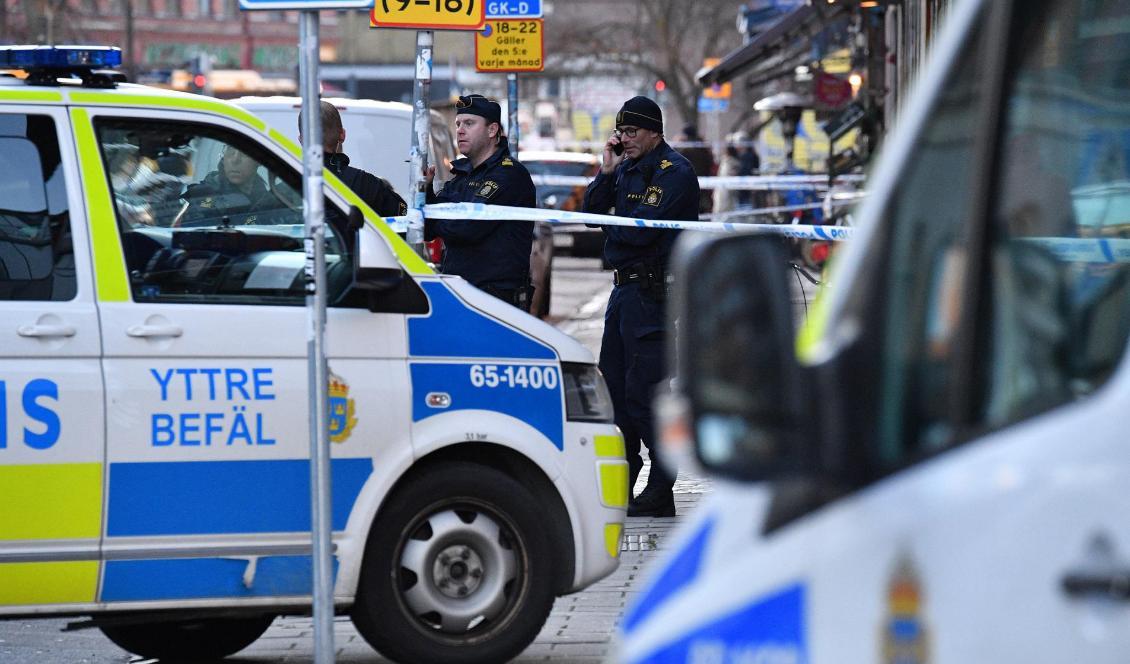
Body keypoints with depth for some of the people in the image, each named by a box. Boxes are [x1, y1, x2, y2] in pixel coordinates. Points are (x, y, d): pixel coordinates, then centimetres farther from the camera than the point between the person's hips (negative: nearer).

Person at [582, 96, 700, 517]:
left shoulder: (674, 172, -12)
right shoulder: (628, 167, 15)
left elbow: (640, 230, -20)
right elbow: (592, 211, 9)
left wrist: (608, 229, -1)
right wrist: (607, 171, -3)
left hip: (655, 290, -9)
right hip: (624, 288, 9)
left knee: (643, 389, -10)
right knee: (614, 382, 13)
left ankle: (660, 491, -7)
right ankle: (621, 476, 22)